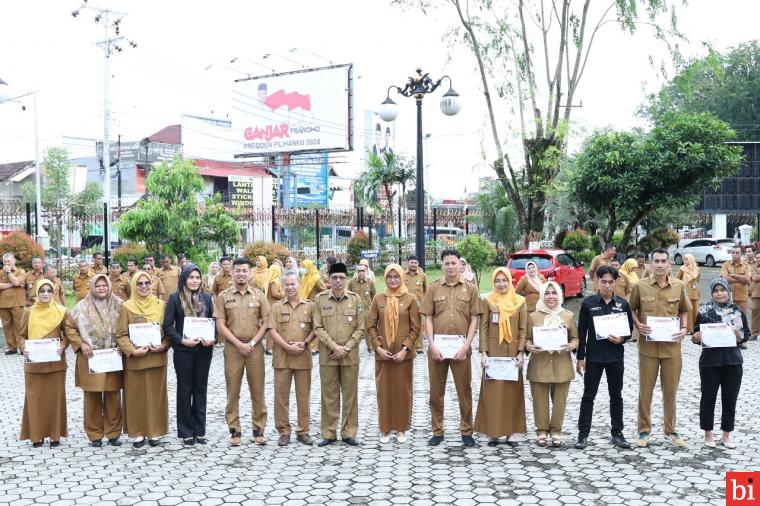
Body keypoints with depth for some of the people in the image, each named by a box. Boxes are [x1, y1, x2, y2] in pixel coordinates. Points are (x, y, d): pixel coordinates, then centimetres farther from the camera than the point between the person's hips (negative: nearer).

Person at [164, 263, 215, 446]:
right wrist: (182, 340, -18)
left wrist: (212, 338, -8)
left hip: (204, 349, 3)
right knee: (185, 389, 5)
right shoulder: (175, 298, -4)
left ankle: (199, 430, 18)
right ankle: (186, 432, 14)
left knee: (201, 389, 9)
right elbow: (167, 326, -6)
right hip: (183, 350, -3)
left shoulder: (207, 297, 5)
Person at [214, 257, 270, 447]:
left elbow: (266, 322, 2)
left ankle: (259, 429, 14)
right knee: (233, 391, 4)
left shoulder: (259, 295, 4)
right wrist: (239, 344, -10)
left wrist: (252, 343, -9)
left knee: (257, 390, 4)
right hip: (232, 348, 0)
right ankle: (234, 430, 13)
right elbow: (220, 326, -2)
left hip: (255, 347, 0)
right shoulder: (223, 296, 2)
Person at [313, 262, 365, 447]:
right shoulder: (320, 298, -1)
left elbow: (360, 328, 0)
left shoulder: (355, 298, 0)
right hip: (327, 355, 0)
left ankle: (349, 433, 15)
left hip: (351, 355, 0)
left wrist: (346, 347, -10)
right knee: (329, 395, 5)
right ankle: (329, 433, 15)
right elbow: (318, 327, -3)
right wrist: (334, 347, -12)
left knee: (350, 394, 6)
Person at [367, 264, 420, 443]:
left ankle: (401, 428, 18)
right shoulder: (378, 298, 3)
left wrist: (405, 349, -11)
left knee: (403, 390, 5)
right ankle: (385, 429, 17)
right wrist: (378, 348, -8)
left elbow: (415, 328, -3)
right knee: (384, 390, 6)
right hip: (382, 353, 1)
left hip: (403, 353, -1)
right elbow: (371, 326, 3)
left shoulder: (410, 298, -2)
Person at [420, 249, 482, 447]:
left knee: (464, 390, 6)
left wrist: (466, 345, -9)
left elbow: (474, 319, 1)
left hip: (460, 348, -1)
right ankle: (437, 431, 19)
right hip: (437, 348, 1)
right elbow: (428, 318, 3)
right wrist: (432, 344, -8)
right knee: (436, 391, 7)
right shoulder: (433, 288, 5)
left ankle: (467, 431, 18)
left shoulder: (470, 289, 3)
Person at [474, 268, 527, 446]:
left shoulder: (520, 302, 4)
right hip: (493, 352, -1)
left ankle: (510, 432, 12)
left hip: (512, 352, 1)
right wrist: (484, 353, -9)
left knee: (512, 391, 5)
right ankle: (493, 433, 6)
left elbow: (523, 329, 3)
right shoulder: (488, 301, 1)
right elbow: (483, 328, -1)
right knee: (492, 391, 0)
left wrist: (521, 352, -7)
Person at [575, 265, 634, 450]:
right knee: (588, 395, 3)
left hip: (615, 356, 2)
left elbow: (629, 329, 8)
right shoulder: (588, 303, -4)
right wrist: (580, 357, -4)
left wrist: (621, 339, -14)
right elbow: (581, 331, -2)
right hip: (593, 356, -2)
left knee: (616, 395, 10)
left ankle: (617, 433, 20)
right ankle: (583, 434, 9)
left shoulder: (623, 304, 1)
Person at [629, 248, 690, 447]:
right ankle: (644, 430, 18)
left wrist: (684, 328, -2)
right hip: (648, 345, -1)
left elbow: (683, 311, 14)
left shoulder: (679, 286, 1)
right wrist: (638, 325, -9)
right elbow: (631, 309, 8)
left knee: (671, 390, 11)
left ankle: (671, 430, 25)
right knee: (645, 389, 6)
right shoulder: (640, 286, -4)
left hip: (672, 345, 1)